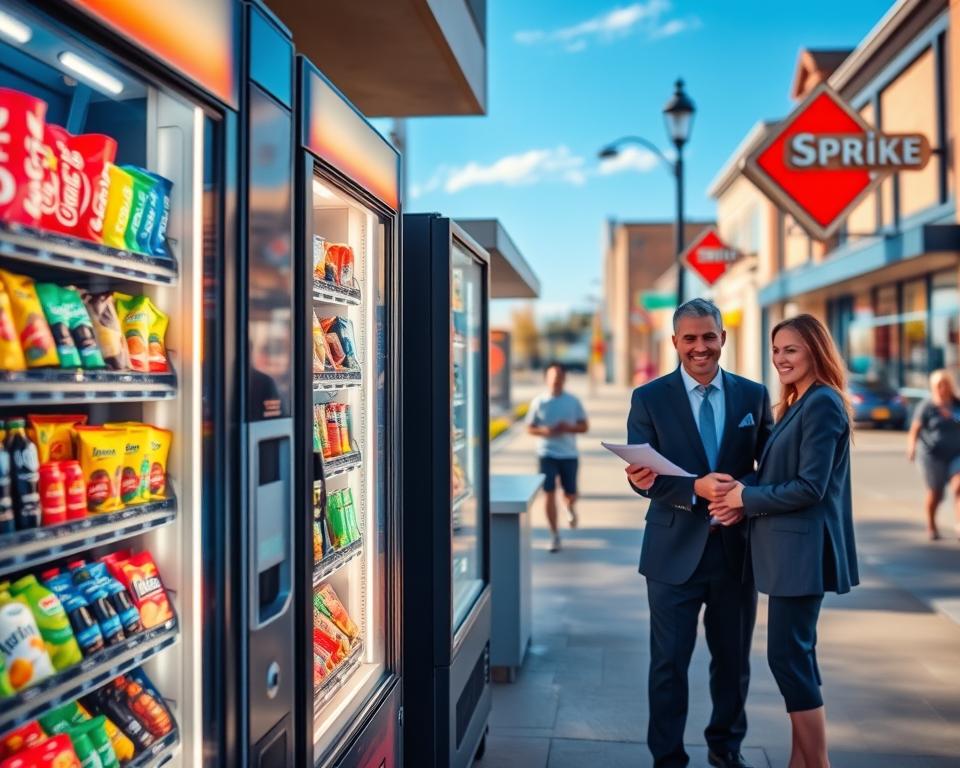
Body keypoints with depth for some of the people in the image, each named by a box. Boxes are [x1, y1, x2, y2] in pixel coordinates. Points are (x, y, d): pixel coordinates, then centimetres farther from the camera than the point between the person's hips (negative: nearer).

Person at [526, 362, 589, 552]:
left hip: (569, 454, 1)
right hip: (547, 454, -1)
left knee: (570, 494, 8)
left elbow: (584, 427, 4)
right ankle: (554, 535, 2)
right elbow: (530, 428, 4)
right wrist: (545, 431, -16)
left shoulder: (574, 401, 1)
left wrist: (568, 428, -16)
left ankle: (570, 508, 46)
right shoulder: (539, 402, 0)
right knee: (550, 494, -7)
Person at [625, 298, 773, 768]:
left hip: (737, 548, 2)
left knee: (733, 658, 16)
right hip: (676, 551, -2)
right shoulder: (649, 399, -3)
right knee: (670, 662, 7)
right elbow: (641, 478, -9)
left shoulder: (753, 395, 4)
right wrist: (695, 489, -24)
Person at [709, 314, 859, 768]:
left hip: (802, 548, -10)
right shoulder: (797, 403, 15)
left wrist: (746, 498, -12)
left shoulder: (823, 404, -15)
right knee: (795, 655, 14)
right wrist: (743, 500, -2)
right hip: (787, 547, 10)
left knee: (787, 656, -5)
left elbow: (810, 488, -21)